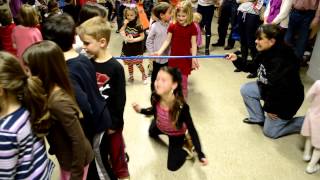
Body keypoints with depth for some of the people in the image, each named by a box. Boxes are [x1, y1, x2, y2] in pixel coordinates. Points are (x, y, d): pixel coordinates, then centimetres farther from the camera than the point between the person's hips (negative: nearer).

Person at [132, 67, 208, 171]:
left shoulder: (181, 106, -46)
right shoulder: (155, 97, -33)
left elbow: (191, 129, -34)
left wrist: (200, 154, -35)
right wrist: (140, 110, -26)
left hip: (176, 133, -5)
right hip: (160, 127, 5)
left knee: (172, 166, 7)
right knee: (151, 133, 39)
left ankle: (185, 147, 24)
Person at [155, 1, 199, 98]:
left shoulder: (192, 27, -8)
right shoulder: (172, 26, -4)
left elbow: (193, 43, -5)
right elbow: (167, 41, -2)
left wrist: (194, 58, -11)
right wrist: (159, 51, -14)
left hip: (186, 58, -2)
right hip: (174, 57, 2)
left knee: (183, 80, 5)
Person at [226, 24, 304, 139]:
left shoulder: (281, 62, -35)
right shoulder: (266, 53, -6)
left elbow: (280, 89, -31)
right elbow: (251, 67, 7)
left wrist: (269, 108, -19)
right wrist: (236, 60, -8)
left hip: (286, 99, -9)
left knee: (269, 131, 0)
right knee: (245, 89, 2)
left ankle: (305, 123, 15)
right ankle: (258, 118, 17)